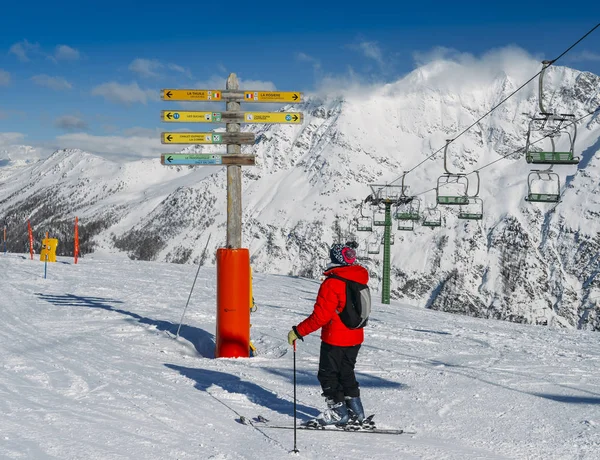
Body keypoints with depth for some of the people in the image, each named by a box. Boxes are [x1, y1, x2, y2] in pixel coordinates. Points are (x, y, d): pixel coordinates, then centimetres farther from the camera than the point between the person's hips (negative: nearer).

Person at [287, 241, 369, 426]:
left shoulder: (332, 283, -21)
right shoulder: (359, 279, 1)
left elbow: (320, 316, -23)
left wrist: (298, 331, -17)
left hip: (335, 340, -8)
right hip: (355, 338, 8)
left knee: (328, 374, 8)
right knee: (346, 373, 22)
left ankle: (338, 412, 10)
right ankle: (355, 409, 24)